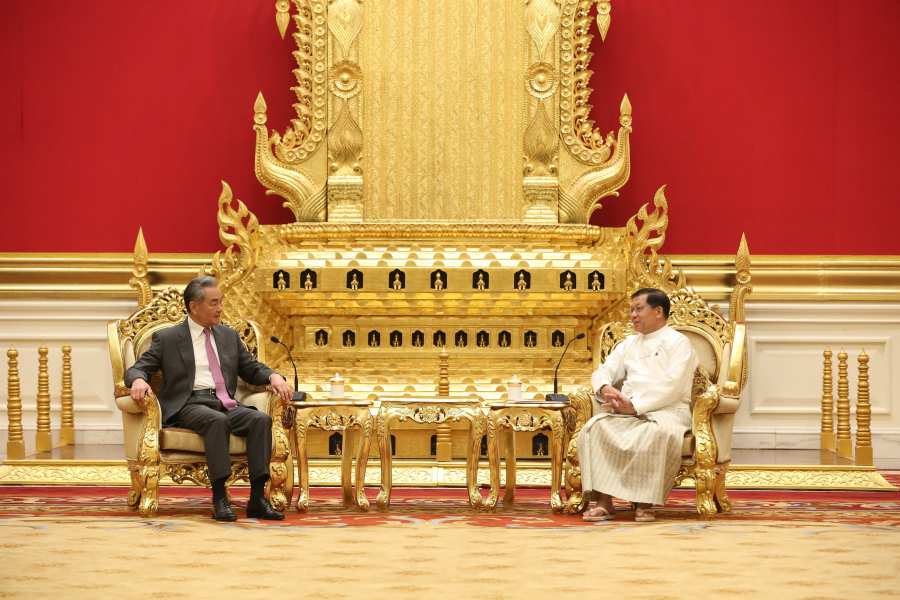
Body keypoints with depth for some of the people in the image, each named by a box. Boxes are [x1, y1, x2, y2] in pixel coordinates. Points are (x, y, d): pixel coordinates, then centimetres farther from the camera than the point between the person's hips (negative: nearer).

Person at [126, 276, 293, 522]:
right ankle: (219, 499, -39)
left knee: (261, 419, -26)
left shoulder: (229, 336, 23)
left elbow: (252, 369, 25)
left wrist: (273, 376, 2)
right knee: (217, 420, -37)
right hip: (188, 406, -4)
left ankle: (257, 499, -30)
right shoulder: (167, 338, 10)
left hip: (225, 404, 4)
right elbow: (136, 369, 7)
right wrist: (139, 380, -19)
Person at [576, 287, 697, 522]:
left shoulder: (678, 343, 4)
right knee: (595, 427, -27)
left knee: (658, 432, -41)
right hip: (627, 409, 5)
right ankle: (602, 500, -31)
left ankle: (644, 502, -32)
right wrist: (605, 388, -8)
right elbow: (603, 371, 18)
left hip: (667, 410, -5)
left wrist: (635, 406, -18)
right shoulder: (628, 344, 26)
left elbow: (672, 386, -9)